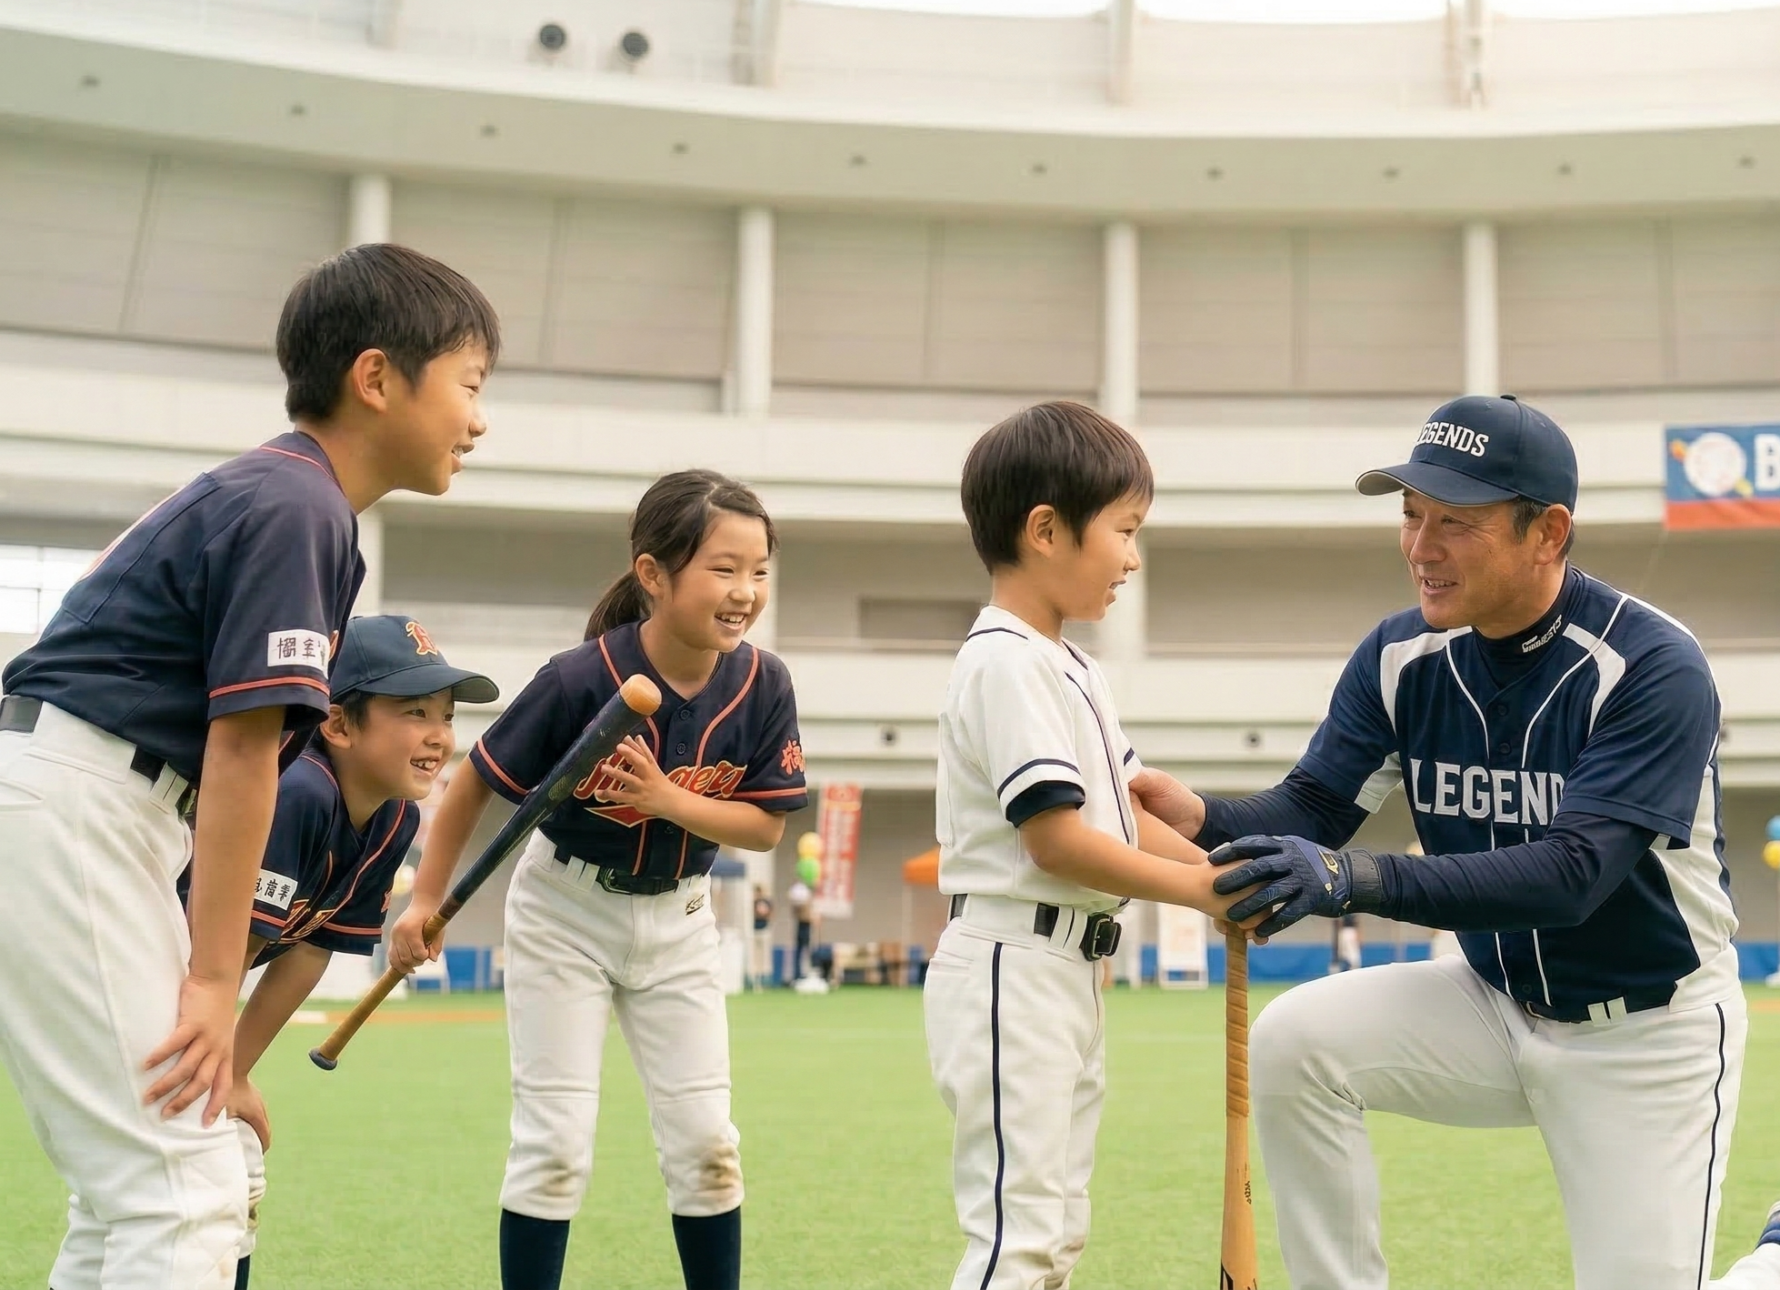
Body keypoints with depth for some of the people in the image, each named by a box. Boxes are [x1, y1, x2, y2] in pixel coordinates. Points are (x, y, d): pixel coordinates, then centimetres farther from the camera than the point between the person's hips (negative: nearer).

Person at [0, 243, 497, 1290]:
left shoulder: (267, 491, 17)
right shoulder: (296, 506, -12)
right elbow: (242, 746, -17)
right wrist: (215, 976, -17)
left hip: (95, 816, 10)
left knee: (134, 1188, 14)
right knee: (184, 1195, -12)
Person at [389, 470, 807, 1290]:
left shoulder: (761, 686, -17)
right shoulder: (580, 681, -26)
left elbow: (766, 826, -11)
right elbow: (477, 783, -14)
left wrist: (666, 801, -27)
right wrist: (426, 900, -11)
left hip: (677, 920, 3)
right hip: (565, 915, -3)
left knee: (703, 1138, 4)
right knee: (556, 1142, -3)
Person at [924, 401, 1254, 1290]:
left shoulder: (1068, 668, 15)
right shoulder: (1008, 664, -16)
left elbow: (1124, 813, 14)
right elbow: (1057, 839, -21)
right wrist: (1198, 889, -14)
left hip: (1068, 973, 11)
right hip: (1012, 968, -11)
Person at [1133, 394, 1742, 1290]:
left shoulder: (1652, 668, -25)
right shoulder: (1401, 657, -8)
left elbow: (1571, 873, -35)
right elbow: (1312, 809, -9)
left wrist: (1357, 881, -47)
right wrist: (1205, 819, -33)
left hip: (1648, 1037, -4)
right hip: (1493, 1005, 4)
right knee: (1291, 1041, -19)